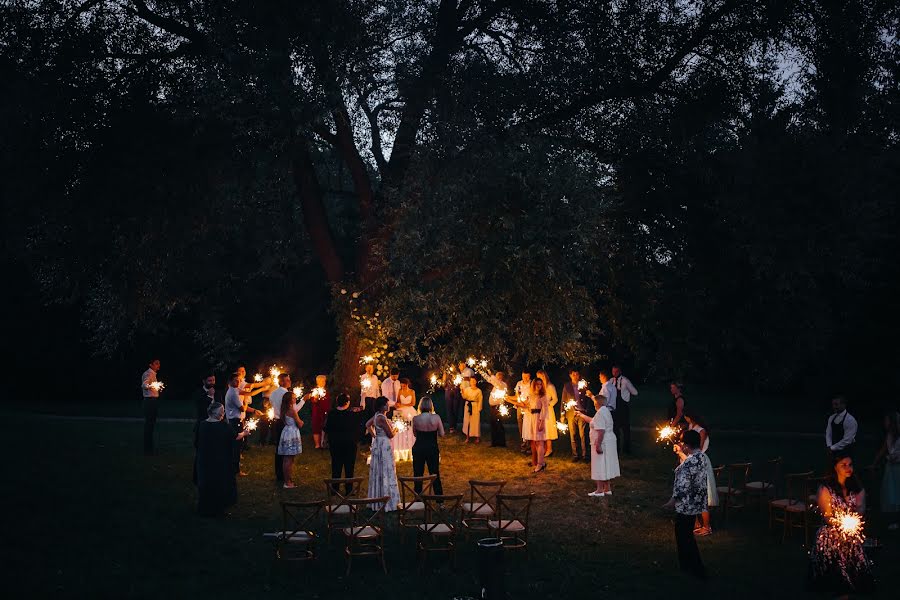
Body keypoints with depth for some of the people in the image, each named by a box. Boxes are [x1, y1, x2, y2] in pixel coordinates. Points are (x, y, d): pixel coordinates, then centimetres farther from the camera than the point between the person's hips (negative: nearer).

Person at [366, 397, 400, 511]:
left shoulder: (377, 415, 6)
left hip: (377, 444, 10)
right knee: (385, 472, -4)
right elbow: (390, 434, -18)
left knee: (378, 472, 15)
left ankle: (377, 498, 24)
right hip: (384, 445, -10)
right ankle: (386, 502, -1)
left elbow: (368, 424, 23)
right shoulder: (382, 418, -22)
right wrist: (394, 430, 3)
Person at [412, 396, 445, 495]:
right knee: (435, 473, 14)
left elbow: (415, 434, 2)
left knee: (418, 473, 13)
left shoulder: (415, 418, -10)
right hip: (433, 449, 0)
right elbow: (442, 433, -4)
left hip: (419, 449, 0)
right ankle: (439, 496, 19)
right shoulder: (436, 417, -12)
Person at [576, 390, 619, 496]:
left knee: (600, 466, -3)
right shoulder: (605, 411, 13)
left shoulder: (600, 413, -19)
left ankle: (600, 490, 0)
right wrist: (581, 415, 34)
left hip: (602, 443, -10)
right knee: (606, 466, 15)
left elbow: (601, 431, -26)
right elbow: (593, 421, 28)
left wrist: (598, 445, -26)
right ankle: (607, 489, 20)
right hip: (609, 442, 10)